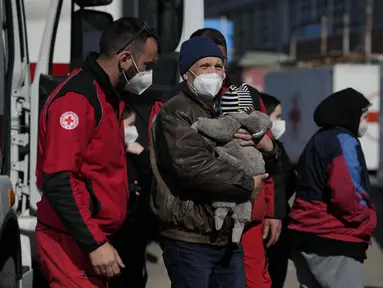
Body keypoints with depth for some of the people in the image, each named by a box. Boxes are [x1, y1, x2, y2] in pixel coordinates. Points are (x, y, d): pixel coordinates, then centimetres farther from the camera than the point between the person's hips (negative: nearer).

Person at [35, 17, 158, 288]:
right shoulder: (76, 97, -17)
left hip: (94, 236, 9)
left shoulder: (106, 96, 14)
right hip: (71, 243, -9)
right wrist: (94, 244, -24)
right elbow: (58, 182, -24)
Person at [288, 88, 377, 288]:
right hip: (334, 242, -9)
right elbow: (346, 195, -23)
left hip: (304, 236, 9)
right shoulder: (344, 141, -11)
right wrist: (368, 222, -7)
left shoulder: (317, 141, 19)